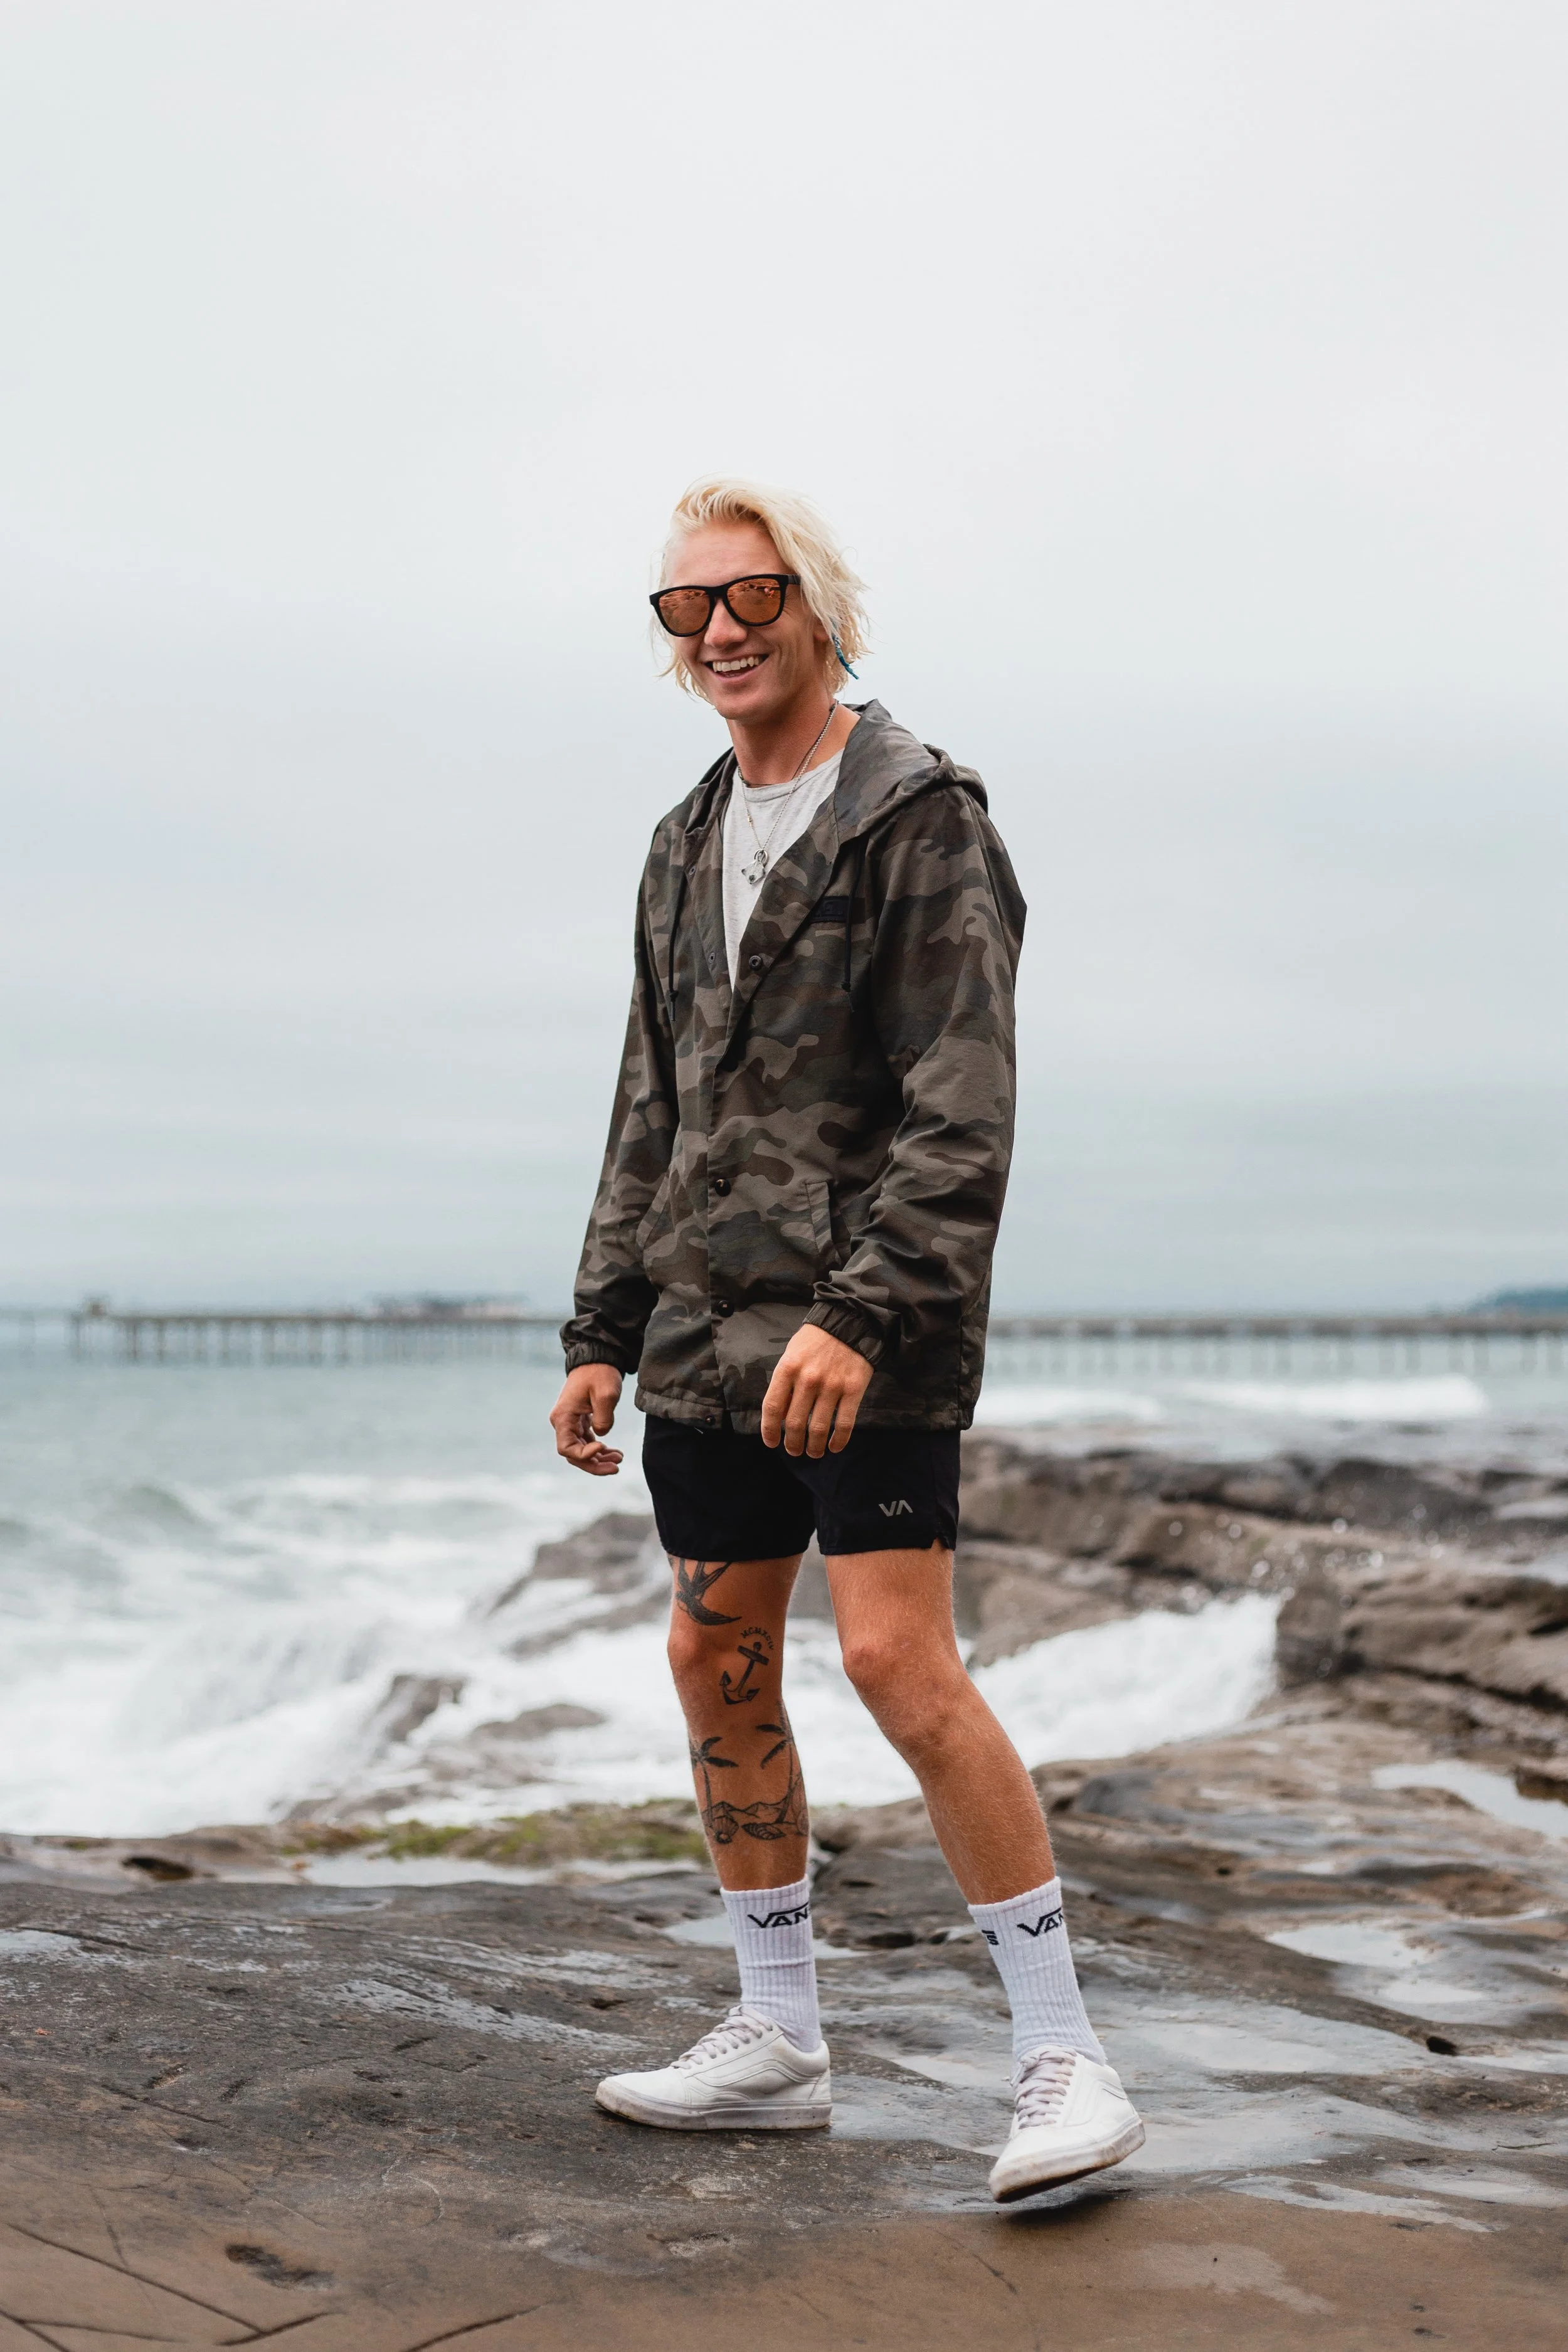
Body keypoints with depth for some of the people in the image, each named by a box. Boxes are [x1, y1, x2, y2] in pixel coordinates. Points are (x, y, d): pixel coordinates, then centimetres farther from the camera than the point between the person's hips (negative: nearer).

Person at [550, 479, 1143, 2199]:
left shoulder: (923, 821, -7)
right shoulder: (689, 848, 16)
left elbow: (963, 1111, -15)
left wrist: (858, 1316, -25)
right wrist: (602, 1332, 14)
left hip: (868, 1339, -8)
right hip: (710, 1333, 8)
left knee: (899, 1661, -14)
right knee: (717, 1668, 9)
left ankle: (1061, 2058, -2)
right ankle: (777, 2044, 21)